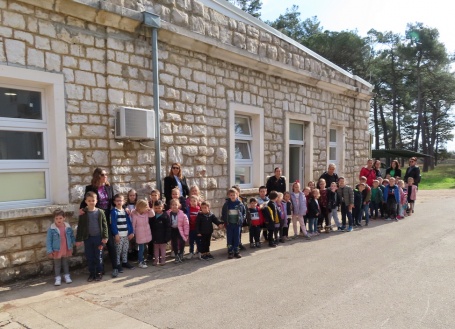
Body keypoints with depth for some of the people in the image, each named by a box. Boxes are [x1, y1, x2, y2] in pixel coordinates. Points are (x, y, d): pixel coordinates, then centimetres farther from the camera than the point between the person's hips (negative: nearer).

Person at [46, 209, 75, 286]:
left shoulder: (68, 227, -7)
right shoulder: (51, 229, -15)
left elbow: (72, 236, 6)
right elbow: (48, 240, -10)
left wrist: (72, 246, 9)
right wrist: (49, 251, -12)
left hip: (66, 250, 2)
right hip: (56, 251, -2)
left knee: (65, 263, 17)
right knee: (57, 265, 11)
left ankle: (67, 276, 30)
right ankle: (58, 278, 21)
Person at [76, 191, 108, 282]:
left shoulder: (100, 212, -3)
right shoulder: (83, 213, -1)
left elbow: (104, 225, -1)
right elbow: (80, 227, 1)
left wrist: (105, 237, -7)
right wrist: (78, 239, -2)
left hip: (98, 237, -1)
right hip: (87, 238, 1)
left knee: (98, 257, 6)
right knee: (89, 257, 9)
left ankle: (99, 273, 20)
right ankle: (91, 274, 22)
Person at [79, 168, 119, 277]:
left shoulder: (109, 187, 5)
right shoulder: (90, 188, -3)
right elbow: (85, 201, 2)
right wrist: (81, 209, -19)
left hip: (108, 218, 2)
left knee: (111, 243, 0)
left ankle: (115, 268, 7)